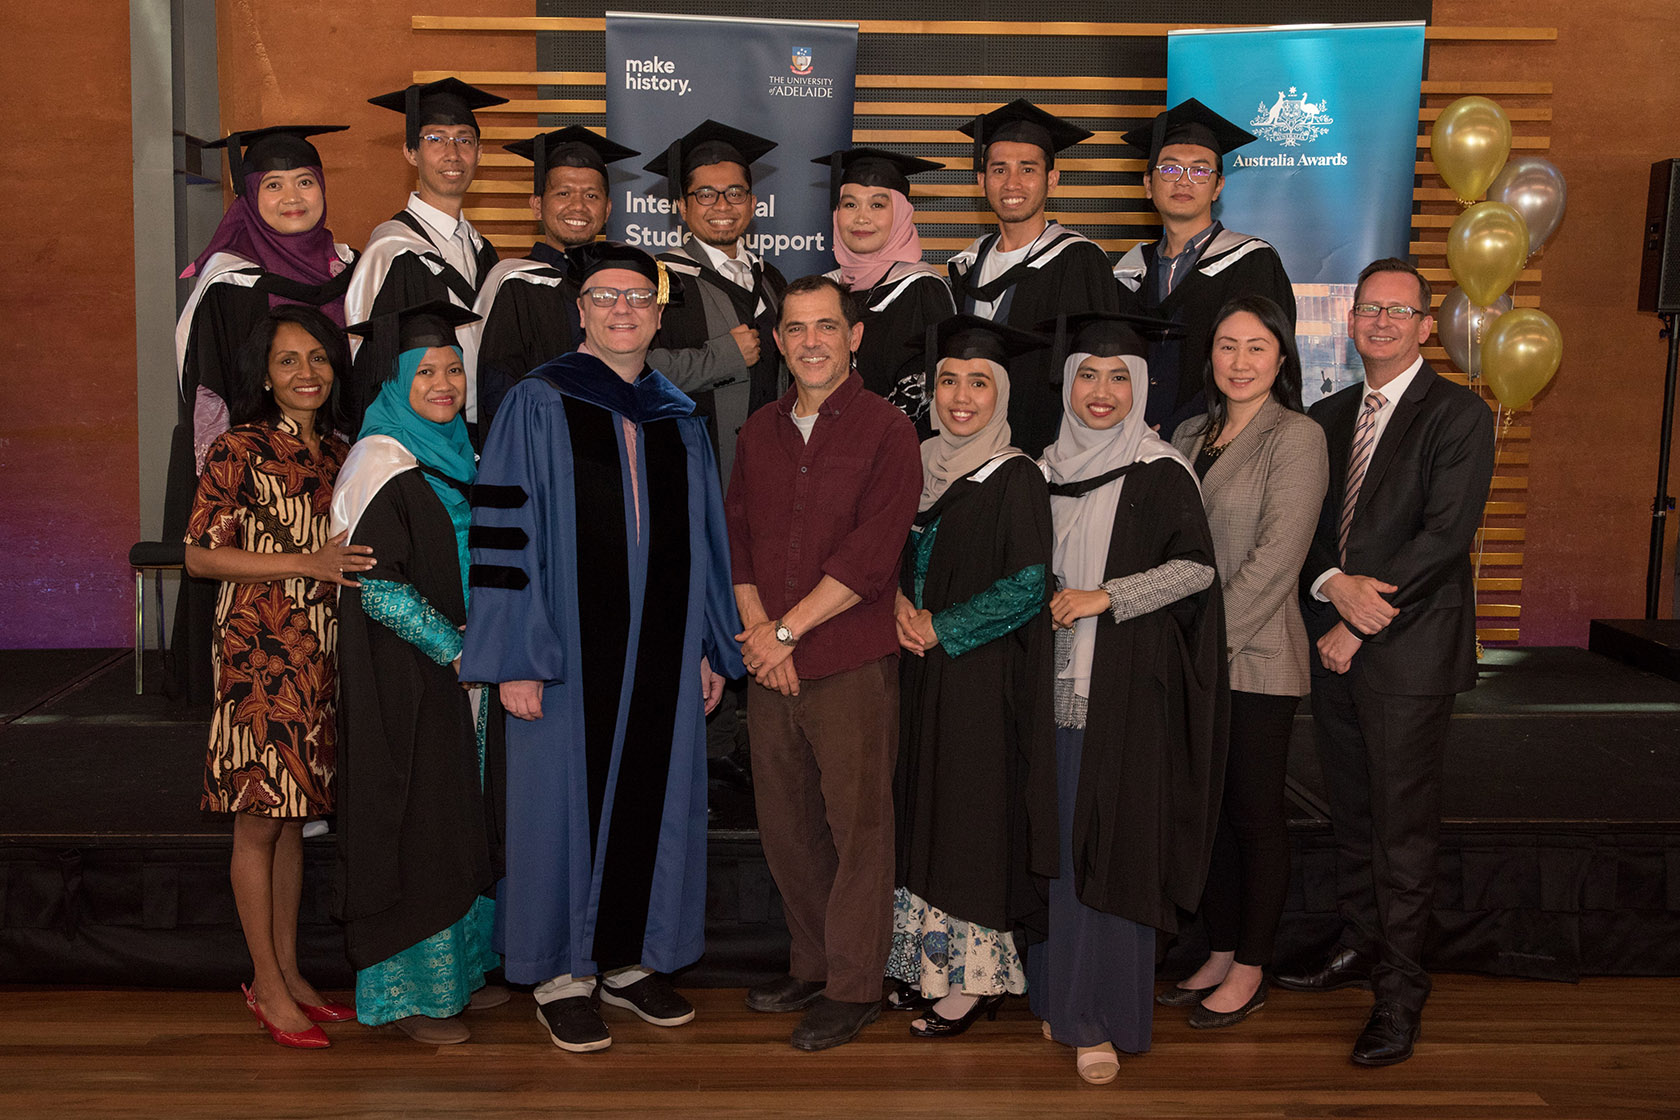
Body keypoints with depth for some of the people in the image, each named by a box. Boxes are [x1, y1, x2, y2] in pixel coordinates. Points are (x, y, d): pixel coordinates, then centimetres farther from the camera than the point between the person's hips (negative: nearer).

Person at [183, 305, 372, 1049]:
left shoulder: (338, 453, 13)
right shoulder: (240, 449, -6)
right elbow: (201, 555, -10)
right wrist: (307, 563, -16)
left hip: (320, 654, 6)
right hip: (259, 652, -6)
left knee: (294, 814, 12)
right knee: (260, 818, 0)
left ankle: (290, 972, 22)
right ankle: (267, 985, 10)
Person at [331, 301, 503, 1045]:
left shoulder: (450, 453, 12)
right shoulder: (380, 462, -15)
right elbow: (377, 586, -20)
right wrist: (455, 650, -15)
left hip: (456, 673, 8)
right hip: (404, 677, -8)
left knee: (455, 826, 15)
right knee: (413, 826, -1)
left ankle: (454, 970, 27)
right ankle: (407, 992, 12)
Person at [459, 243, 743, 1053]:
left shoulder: (679, 418, 11)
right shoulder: (537, 405, -4)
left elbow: (706, 539, 15)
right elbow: (504, 532, -8)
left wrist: (712, 647, 11)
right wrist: (515, 658, -14)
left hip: (662, 654, 5)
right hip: (570, 652, -4)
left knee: (653, 800, 10)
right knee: (568, 802, 3)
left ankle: (630, 960, 25)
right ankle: (562, 975, 17)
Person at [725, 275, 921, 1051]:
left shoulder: (887, 431, -4)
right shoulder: (759, 433, 14)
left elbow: (870, 553, -12)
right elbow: (736, 537, 11)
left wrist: (786, 630, -12)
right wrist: (754, 630, -5)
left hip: (851, 665, -5)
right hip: (770, 665, 5)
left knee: (857, 826, 1)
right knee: (784, 826, 12)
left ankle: (854, 987, 14)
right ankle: (812, 964, 28)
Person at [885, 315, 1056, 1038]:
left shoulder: (1016, 478, -11)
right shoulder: (920, 465, 9)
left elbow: (1029, 587, -15)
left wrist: (940, 626, -13)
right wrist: (901, 604, -4)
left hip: (983, 673, -6)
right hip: (921, 671, 7)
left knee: (972, 814, 0)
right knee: (926, 813, 11)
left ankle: (975, 977, 11)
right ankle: (930, 962, 23)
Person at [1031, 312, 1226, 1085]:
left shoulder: (1161, 473, -4)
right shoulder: (1049, 469, 11)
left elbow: (1197, 566, -10)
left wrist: (1104, 598, -15)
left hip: (1126, 687, -4)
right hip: (1056, 680, 5)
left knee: (1111, 842, -3)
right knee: (1058, 838, 7)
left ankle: (1103, 1020, 6)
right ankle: (1059, 994, 21)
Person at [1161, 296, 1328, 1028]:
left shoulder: (1296, 438, -8)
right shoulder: (1190, 436, 12)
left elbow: (1275, 557, -15)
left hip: (1256, 658, -6)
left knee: (1255, 815, 5)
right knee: (1208, 809, 13)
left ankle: (1250, 973, 17)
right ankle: (1219, 955, 26)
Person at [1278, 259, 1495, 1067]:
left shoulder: (1458, 416, -6)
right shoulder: (1327, 417, 13)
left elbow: (1445, 535, -14)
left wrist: (1362, 625, -15)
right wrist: (1334, 584, -13)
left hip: (1409, 651, -6)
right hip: (1333, 643, 6)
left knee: (1402, 825, 0)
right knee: (1351, 812, 16)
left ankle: (1400, 991, 11)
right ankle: (1359, 947, 32)